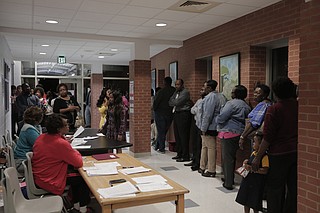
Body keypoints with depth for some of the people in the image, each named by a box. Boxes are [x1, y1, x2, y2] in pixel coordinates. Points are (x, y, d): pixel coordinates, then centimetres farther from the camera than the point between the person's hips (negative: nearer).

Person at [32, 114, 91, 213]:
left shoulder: (40, 138, -1)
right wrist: (76, 152, 1)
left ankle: (76, 203, 32)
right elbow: (79, 163, -19)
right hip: (51, 184, -8)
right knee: (83, 177, 8)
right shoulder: (62, 143, -26)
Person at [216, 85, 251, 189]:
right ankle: (229, 178, 31)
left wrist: (217, 120, 3)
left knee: (227, 157, -2)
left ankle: (228, 183, 3)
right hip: (239, 133, 9)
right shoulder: (246, 106, 12)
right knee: (232, 156, 19)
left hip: (229, 133, -9)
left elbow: (221, 117, -18)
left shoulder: (232, 103, -15)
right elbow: (246, 119, 13)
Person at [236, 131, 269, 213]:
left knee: (254, 203, 3)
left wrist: (251, 168, -26)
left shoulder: (264, 156, -19)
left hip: (257, 183, -8)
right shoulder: (253, 153, 6)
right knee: (245, 200, 18)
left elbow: (265, 171, -26)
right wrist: (246, 162, 2)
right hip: (248, 179, 8)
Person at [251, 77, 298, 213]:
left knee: (275, 188, 8)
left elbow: (268, 138, -15)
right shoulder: (298, 106, -1)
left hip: (280, 153, -5)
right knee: (293, 187, 15)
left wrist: (257, 158, -9)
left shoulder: (274, 109, -15)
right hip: (296, 151, 5)